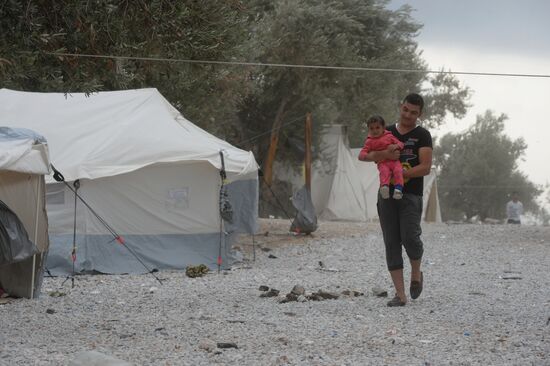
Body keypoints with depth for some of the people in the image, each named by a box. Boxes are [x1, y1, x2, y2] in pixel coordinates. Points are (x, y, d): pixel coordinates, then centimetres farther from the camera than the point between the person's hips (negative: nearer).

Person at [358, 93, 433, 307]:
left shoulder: (422, 136, 3)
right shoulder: (386, 133, 15)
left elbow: (425, 168, -7)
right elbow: (363, 155, 8)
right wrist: (383, 154, -11)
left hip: (411, 195, -4)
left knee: (410, 237, -19)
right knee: (391, 243, -1)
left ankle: (416, 274, 12)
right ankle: (400, 295, 1)